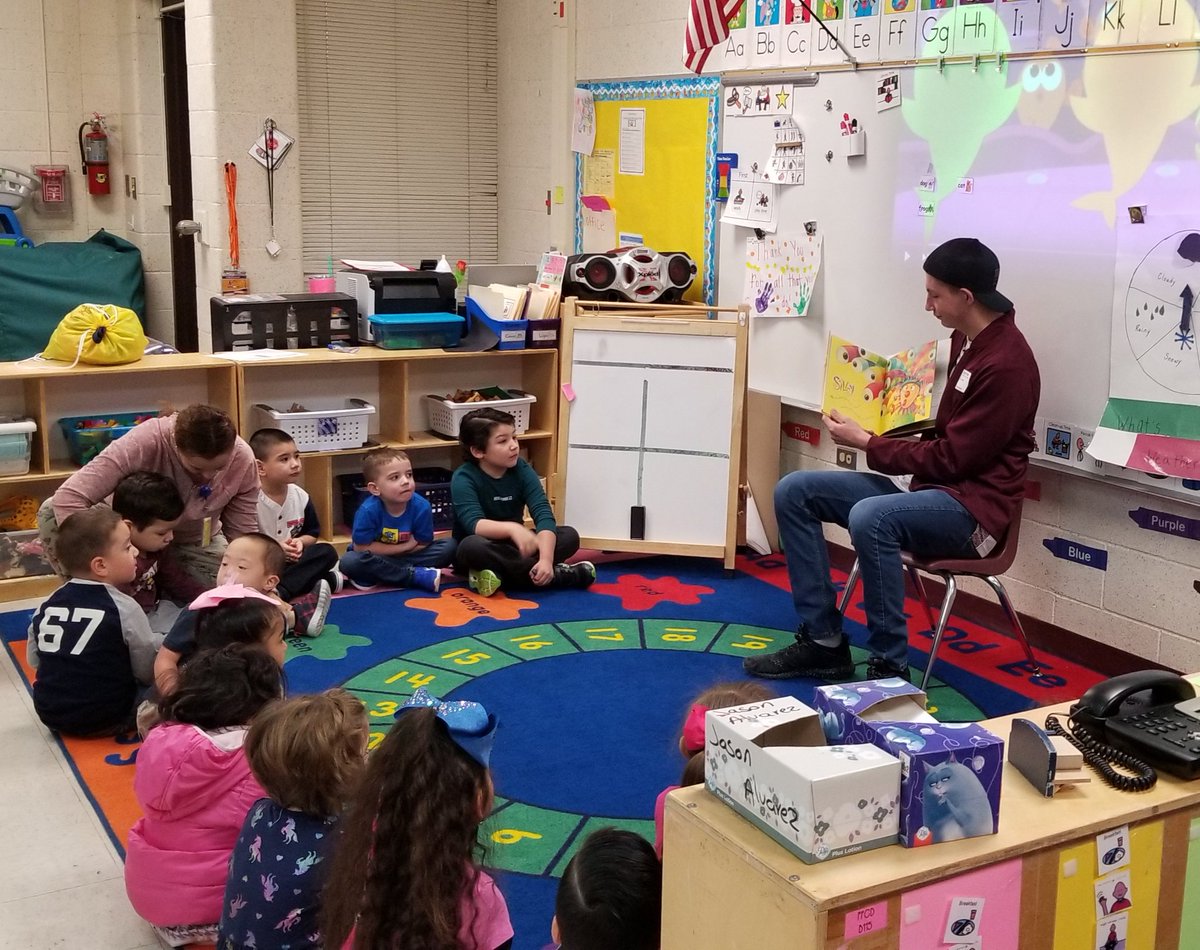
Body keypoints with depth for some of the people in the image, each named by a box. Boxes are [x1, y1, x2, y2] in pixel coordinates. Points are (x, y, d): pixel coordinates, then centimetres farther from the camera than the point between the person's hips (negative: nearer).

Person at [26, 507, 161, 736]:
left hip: (50, 713, 6)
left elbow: (34, 659, 10)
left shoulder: (47, 605, 1)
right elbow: (147, 671, -8)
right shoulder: (124, 608, -16)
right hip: (105, 719, -6)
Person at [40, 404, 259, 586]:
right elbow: (68, 499, -40)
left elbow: (243, 533, -17)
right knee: (52, 513, -28)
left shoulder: (242, 459, -27)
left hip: (195, 543, 3)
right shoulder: (145, 442, -37)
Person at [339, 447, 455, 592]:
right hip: (376, 558, -2)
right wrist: (406, 546, -19)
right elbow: (361, 548, -20)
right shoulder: (369, 510, -26)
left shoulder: (421, 507, -20)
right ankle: (417, 575, -24)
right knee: (349, 561, -33)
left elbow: (422, 545, -11)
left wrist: (383, 550, -16)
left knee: (449, 546, -16)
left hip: (408, 556, 2)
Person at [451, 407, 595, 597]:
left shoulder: (522, 470, -8)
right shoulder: (464, 478, -18)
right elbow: (474, 524, -34)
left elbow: (543, 513, -20)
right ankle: (556, 575, -29)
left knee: (569, 535, -15)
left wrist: (546, 559, -36)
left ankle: (501, 575, -27)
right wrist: (512, 528, -52)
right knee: (472, 545, -39)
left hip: (512, 547, 4)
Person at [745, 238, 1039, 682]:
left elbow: (951, 459, -19)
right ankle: (823, 641, -1)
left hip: (973, 505, -10)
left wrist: (864, 442, -12)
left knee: (869, 517, -38)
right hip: (931, 485, 10)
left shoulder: (1006, 363, -20)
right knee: (794, 491, -2)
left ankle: (889, 667, -23)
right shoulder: (965, 339, 9)